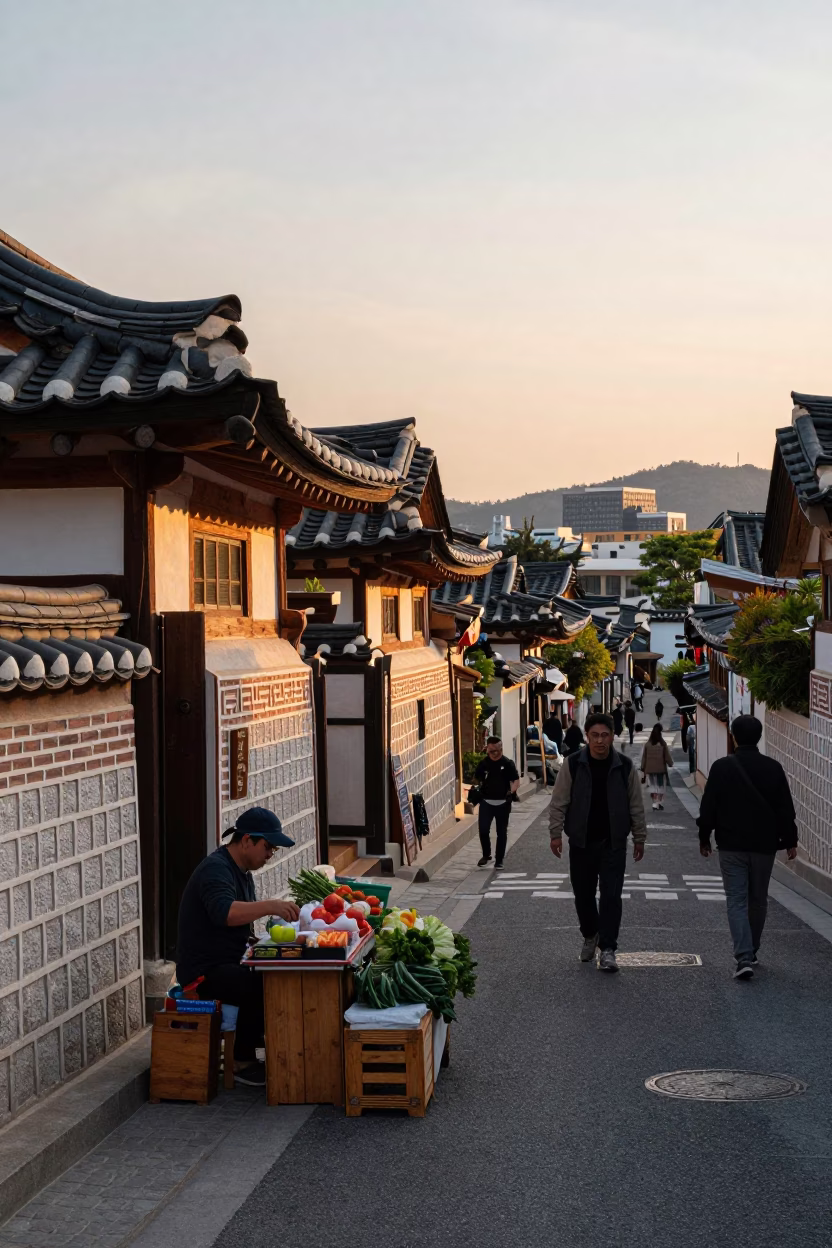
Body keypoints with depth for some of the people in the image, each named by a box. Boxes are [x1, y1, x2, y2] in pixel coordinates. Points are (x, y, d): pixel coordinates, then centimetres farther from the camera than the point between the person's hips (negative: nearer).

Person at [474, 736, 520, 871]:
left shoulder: (507, 763, -4)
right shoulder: (483, 764, 1)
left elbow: (516, 781, -4)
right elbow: (477, 780, 14)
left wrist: (511, 791, -19)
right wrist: (476, 790, -1)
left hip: (503, 803, -1)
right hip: (486, 802, 1)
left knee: (502, 833, 6)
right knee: (483, 830, -6)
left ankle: (499, 861, 17)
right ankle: (486, 855, 19)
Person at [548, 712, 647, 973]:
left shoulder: (625, 766, -2)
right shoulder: (573, 765, -4)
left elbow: (636, 806, 6)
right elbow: (559, 802, 0)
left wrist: (639, 838, 7)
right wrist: (555, 833, -5)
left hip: (613, 843, -1)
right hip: (581, 841, 1)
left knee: (611, 895, -7)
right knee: (583, 894, 11)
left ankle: (608, 948, -2)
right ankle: (590, 936, 35)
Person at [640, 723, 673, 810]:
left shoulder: (647, 744, -3)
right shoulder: (663, 744, -8)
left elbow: (643, 757, 1)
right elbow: (667, 756, -2)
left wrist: (643, 769, 8)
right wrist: (670, 763, 16)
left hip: (650, 769, 1)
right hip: (661, 768, -1)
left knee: (653, 785, 10)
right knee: (660, 785, 10)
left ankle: (655, 803, 3)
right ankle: (660, 802, 6)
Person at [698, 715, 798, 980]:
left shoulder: (721, 767, -6)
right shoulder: (773, 768, -2)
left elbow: (708, 808, -3)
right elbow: (785, 809, 1)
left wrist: (704, 838, 8)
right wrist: (790, 840, 9)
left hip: (731, 846, -2)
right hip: (764, 845, 2)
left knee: (737, 901, -2)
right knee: (758, 900, 16)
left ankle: (744, 958, -16)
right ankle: (751, 952, 27)